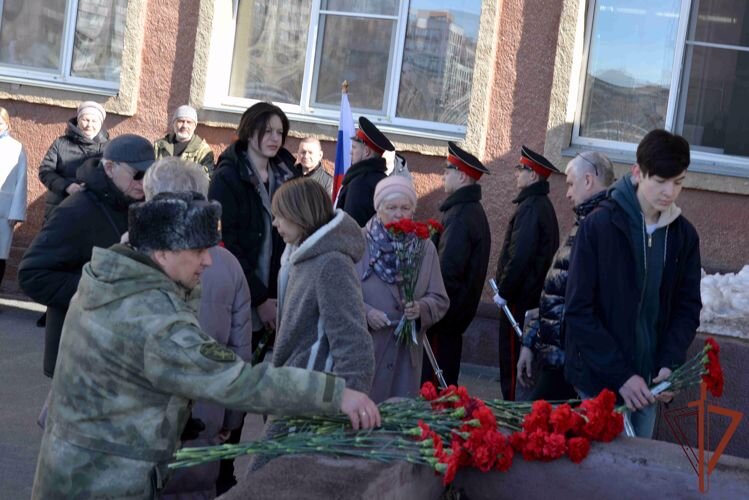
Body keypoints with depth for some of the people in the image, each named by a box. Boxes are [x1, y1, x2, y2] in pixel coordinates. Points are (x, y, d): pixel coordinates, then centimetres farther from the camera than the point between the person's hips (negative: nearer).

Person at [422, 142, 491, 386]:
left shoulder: (460, 215, -19)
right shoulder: (474, 210, 14)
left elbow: (448, 267, -23)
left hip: (445, 311, -10)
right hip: (458, 309, 10)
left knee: (434, 379, -5)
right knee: (447, 377, 17)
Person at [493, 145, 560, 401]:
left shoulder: (530, 208, -17)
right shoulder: (543, 205, 13)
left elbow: (520, 256, -23)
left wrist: (503, 291, -14)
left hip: (520, 299, -10)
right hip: (534, 295, 10)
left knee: (512, 360, -3)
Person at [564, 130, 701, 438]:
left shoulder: (684, 235, 3)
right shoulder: (599, 226, -11)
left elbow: (688, 308, 8)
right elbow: (578, 311, -13)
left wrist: (670, 364, -9)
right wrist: (621, 376, -17)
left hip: (648, 380, 4)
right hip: (600, 380, -4)